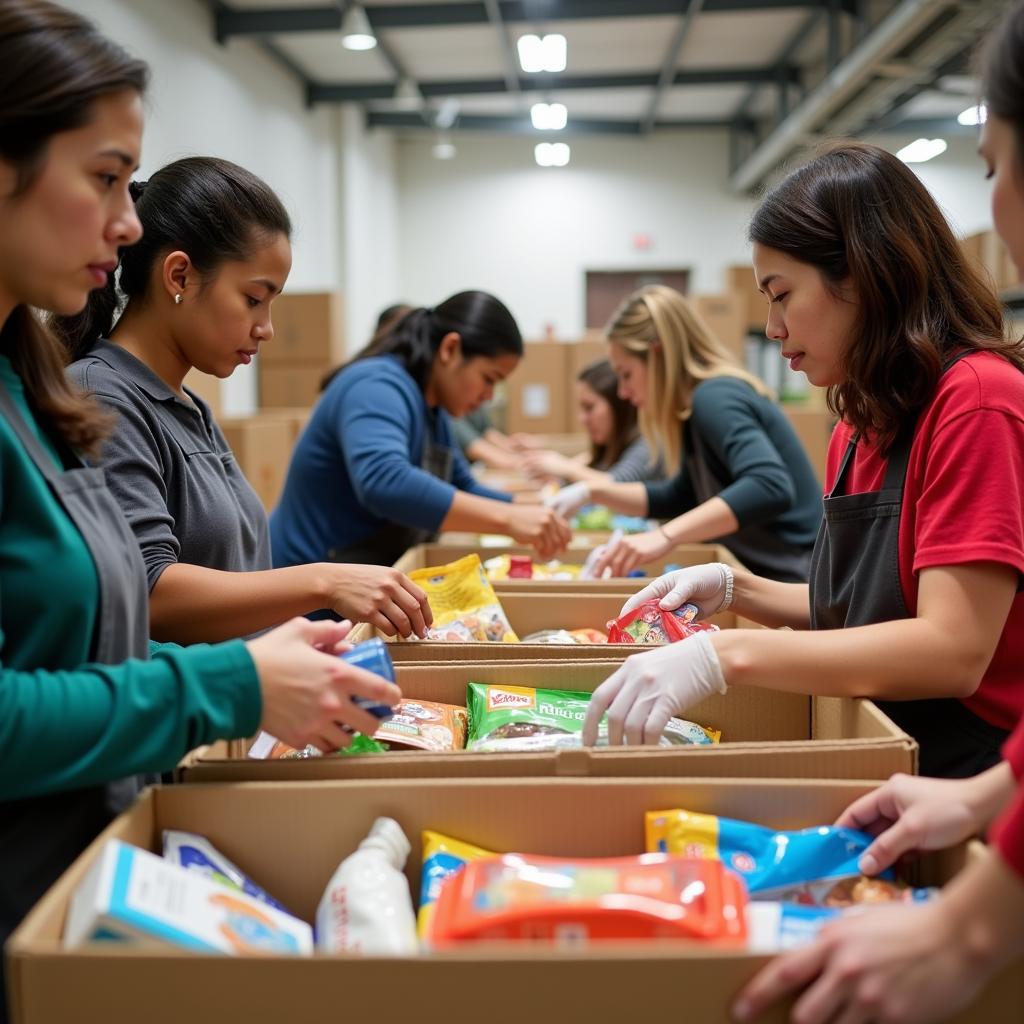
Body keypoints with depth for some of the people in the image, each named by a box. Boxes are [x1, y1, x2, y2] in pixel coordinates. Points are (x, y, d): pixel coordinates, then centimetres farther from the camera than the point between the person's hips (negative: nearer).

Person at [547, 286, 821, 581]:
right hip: (770, 575, 8)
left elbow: (770, 487, -31)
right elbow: (679, 499, 24)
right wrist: (592, 492, 14)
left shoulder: (715, 397, -15)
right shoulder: (702, 404, 12)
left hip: (795, 580, -8)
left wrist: (665, 536, -37)